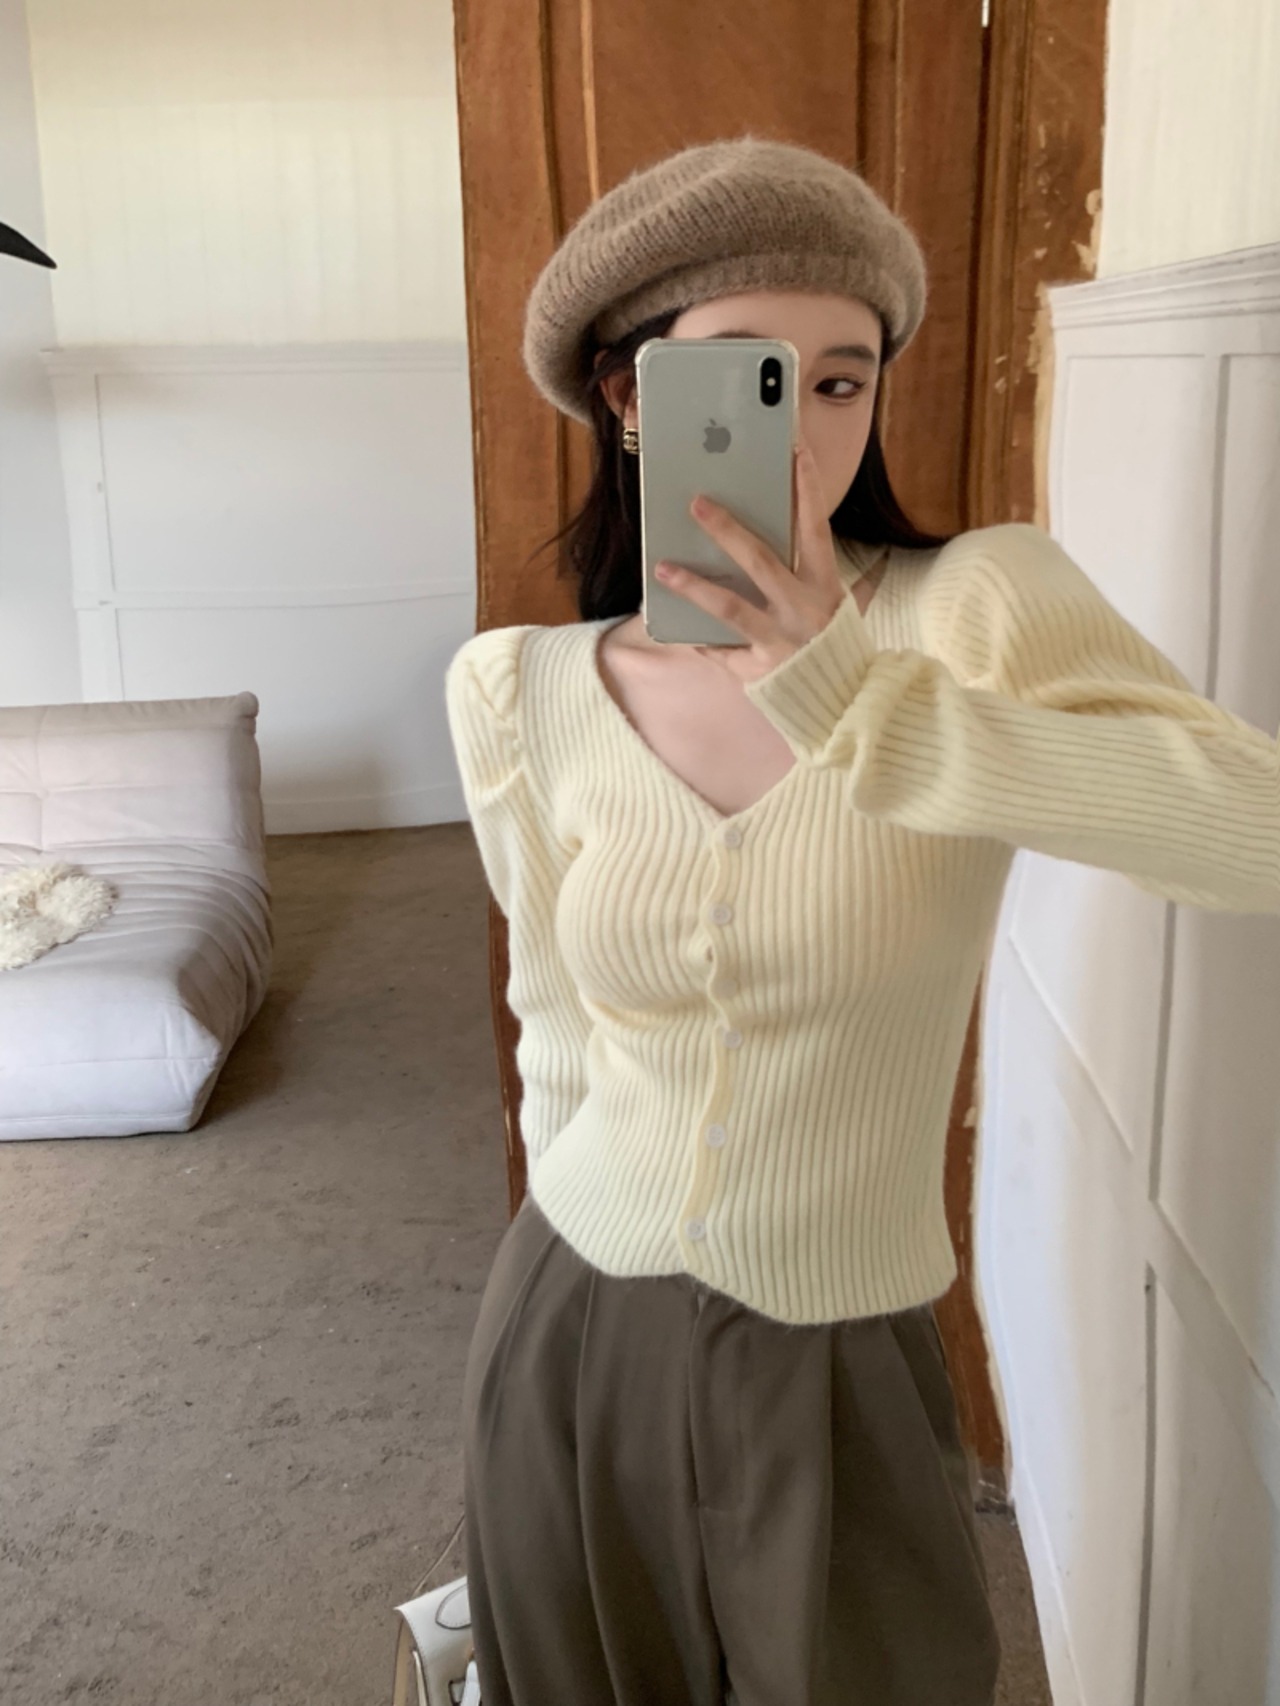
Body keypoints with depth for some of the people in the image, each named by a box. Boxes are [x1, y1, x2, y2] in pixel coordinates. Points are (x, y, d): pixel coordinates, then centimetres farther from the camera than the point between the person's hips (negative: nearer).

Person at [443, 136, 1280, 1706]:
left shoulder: (979, 606, -16)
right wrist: (584, 1273, 14)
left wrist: (859, 704, -37)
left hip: (840, 1369, -2)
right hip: (567, 1335, 3)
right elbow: (557, 1022, 6)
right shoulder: (522, 694, -6)